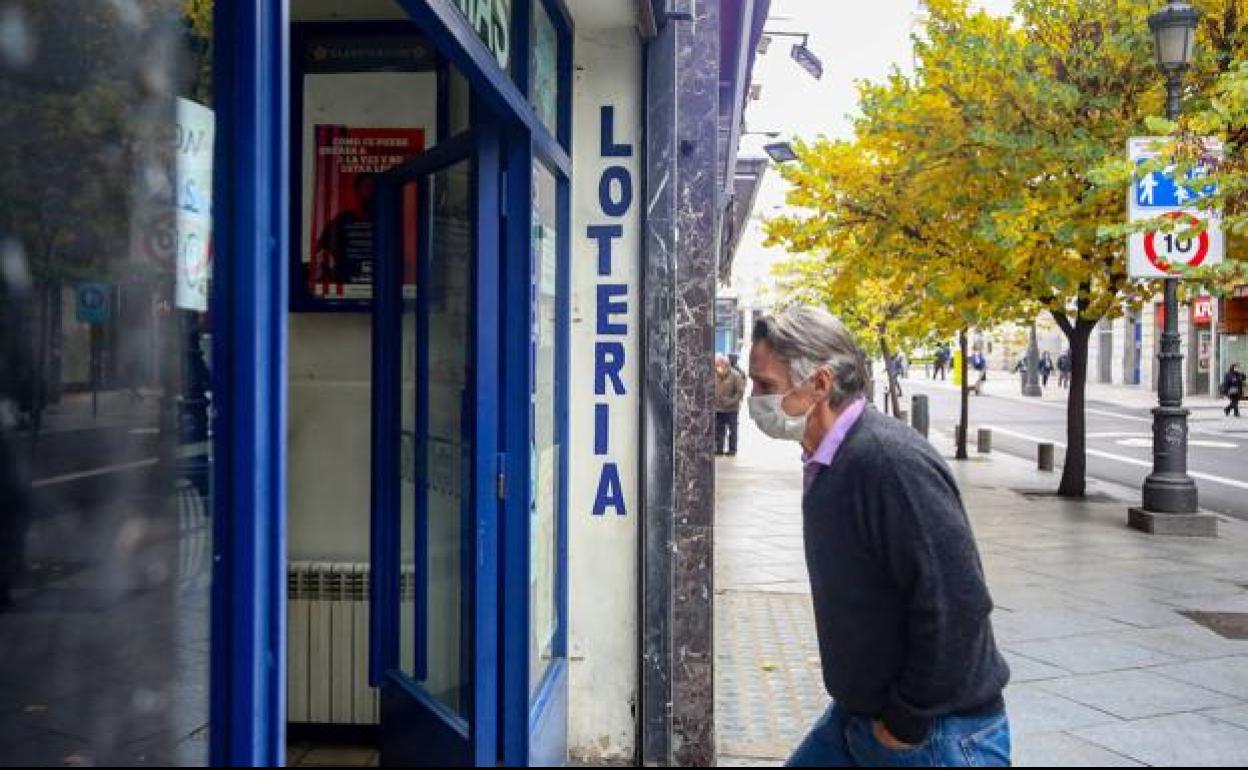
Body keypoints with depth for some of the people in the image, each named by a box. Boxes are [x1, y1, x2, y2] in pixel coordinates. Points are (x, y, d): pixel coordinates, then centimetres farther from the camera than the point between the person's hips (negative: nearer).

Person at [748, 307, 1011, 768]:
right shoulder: (824, 462, 6)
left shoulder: (892, 460, -25)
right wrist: (861, 708, 11)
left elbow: (956, 607, -27)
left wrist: (906, 725, -18)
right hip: (855, 716, 9)